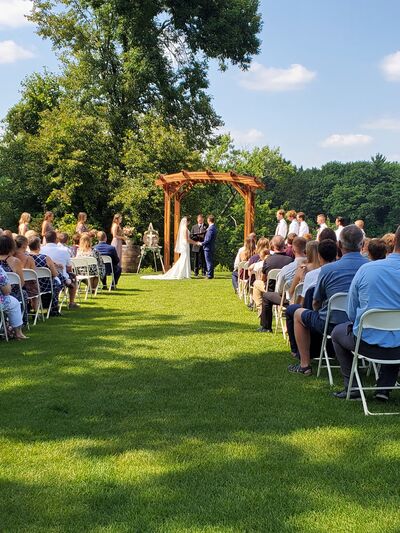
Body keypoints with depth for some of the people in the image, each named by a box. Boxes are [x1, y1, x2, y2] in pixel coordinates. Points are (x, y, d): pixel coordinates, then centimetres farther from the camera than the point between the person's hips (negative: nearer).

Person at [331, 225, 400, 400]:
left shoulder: (367, 269, -12)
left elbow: (351, 313, -2)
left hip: (368, 344, -2)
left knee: (337, 332, 30)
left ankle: (352, 387, 23)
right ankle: (384, 387, 26)